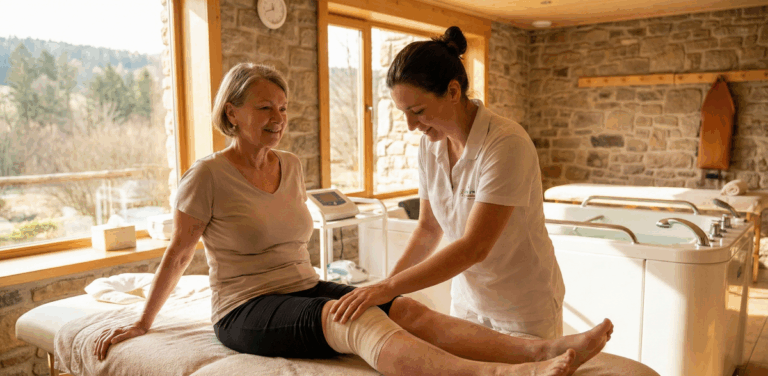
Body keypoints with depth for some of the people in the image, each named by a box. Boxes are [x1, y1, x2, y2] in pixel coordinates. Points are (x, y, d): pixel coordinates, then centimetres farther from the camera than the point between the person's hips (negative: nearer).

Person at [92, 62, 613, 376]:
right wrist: (142, 323, 9)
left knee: (409, 310, -22)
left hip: (307, 290, 6)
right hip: (247, 312, -6)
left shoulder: (291, 166, 11)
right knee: (360, 319, -36)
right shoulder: (208, 176, -6)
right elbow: (178, 255, 3)